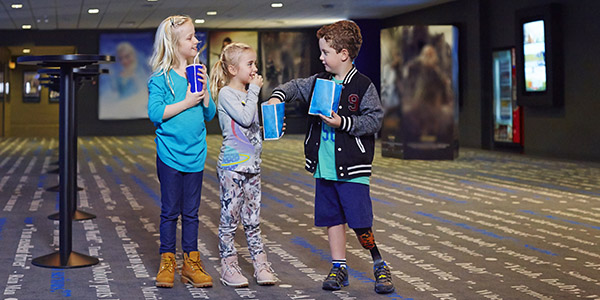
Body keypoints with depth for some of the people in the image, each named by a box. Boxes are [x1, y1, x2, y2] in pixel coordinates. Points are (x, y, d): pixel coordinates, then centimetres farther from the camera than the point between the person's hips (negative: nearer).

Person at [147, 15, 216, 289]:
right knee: (170, 211, 4)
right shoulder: (161, 77, -7)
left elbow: (210, 114, 9)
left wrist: (204, 91, -8)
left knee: (191, 212, 10)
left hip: (195, 154, 4)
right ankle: (167, 261, 14)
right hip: (170, 154, -4)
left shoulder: (199, 73, 8)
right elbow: (155, 113, -17)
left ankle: (191, 262, 17)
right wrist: (186, 102, -17)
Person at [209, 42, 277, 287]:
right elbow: (245, 118, -21)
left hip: (252, 164, 7)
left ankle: (260, 264, 13)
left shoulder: (248, 94, 16)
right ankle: (228, 266, 5)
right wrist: (254, 91, -12)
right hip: (232, 165, -7)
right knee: (230, 217, -2)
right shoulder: (226, 94, -8)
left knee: (252, 219, 10)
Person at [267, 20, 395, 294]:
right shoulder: (319, 82, 9)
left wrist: (342, 123, -19)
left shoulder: (363, 87, -8)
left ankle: (380, 266, 12)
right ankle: (339, 267, 23)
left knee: (360, 223, -7)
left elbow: (374, 120, -11)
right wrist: (278, 96, 2)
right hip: (324, 167, 6)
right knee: (332, 218, 12)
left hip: (352, 169, -6)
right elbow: (296, 86, 21)